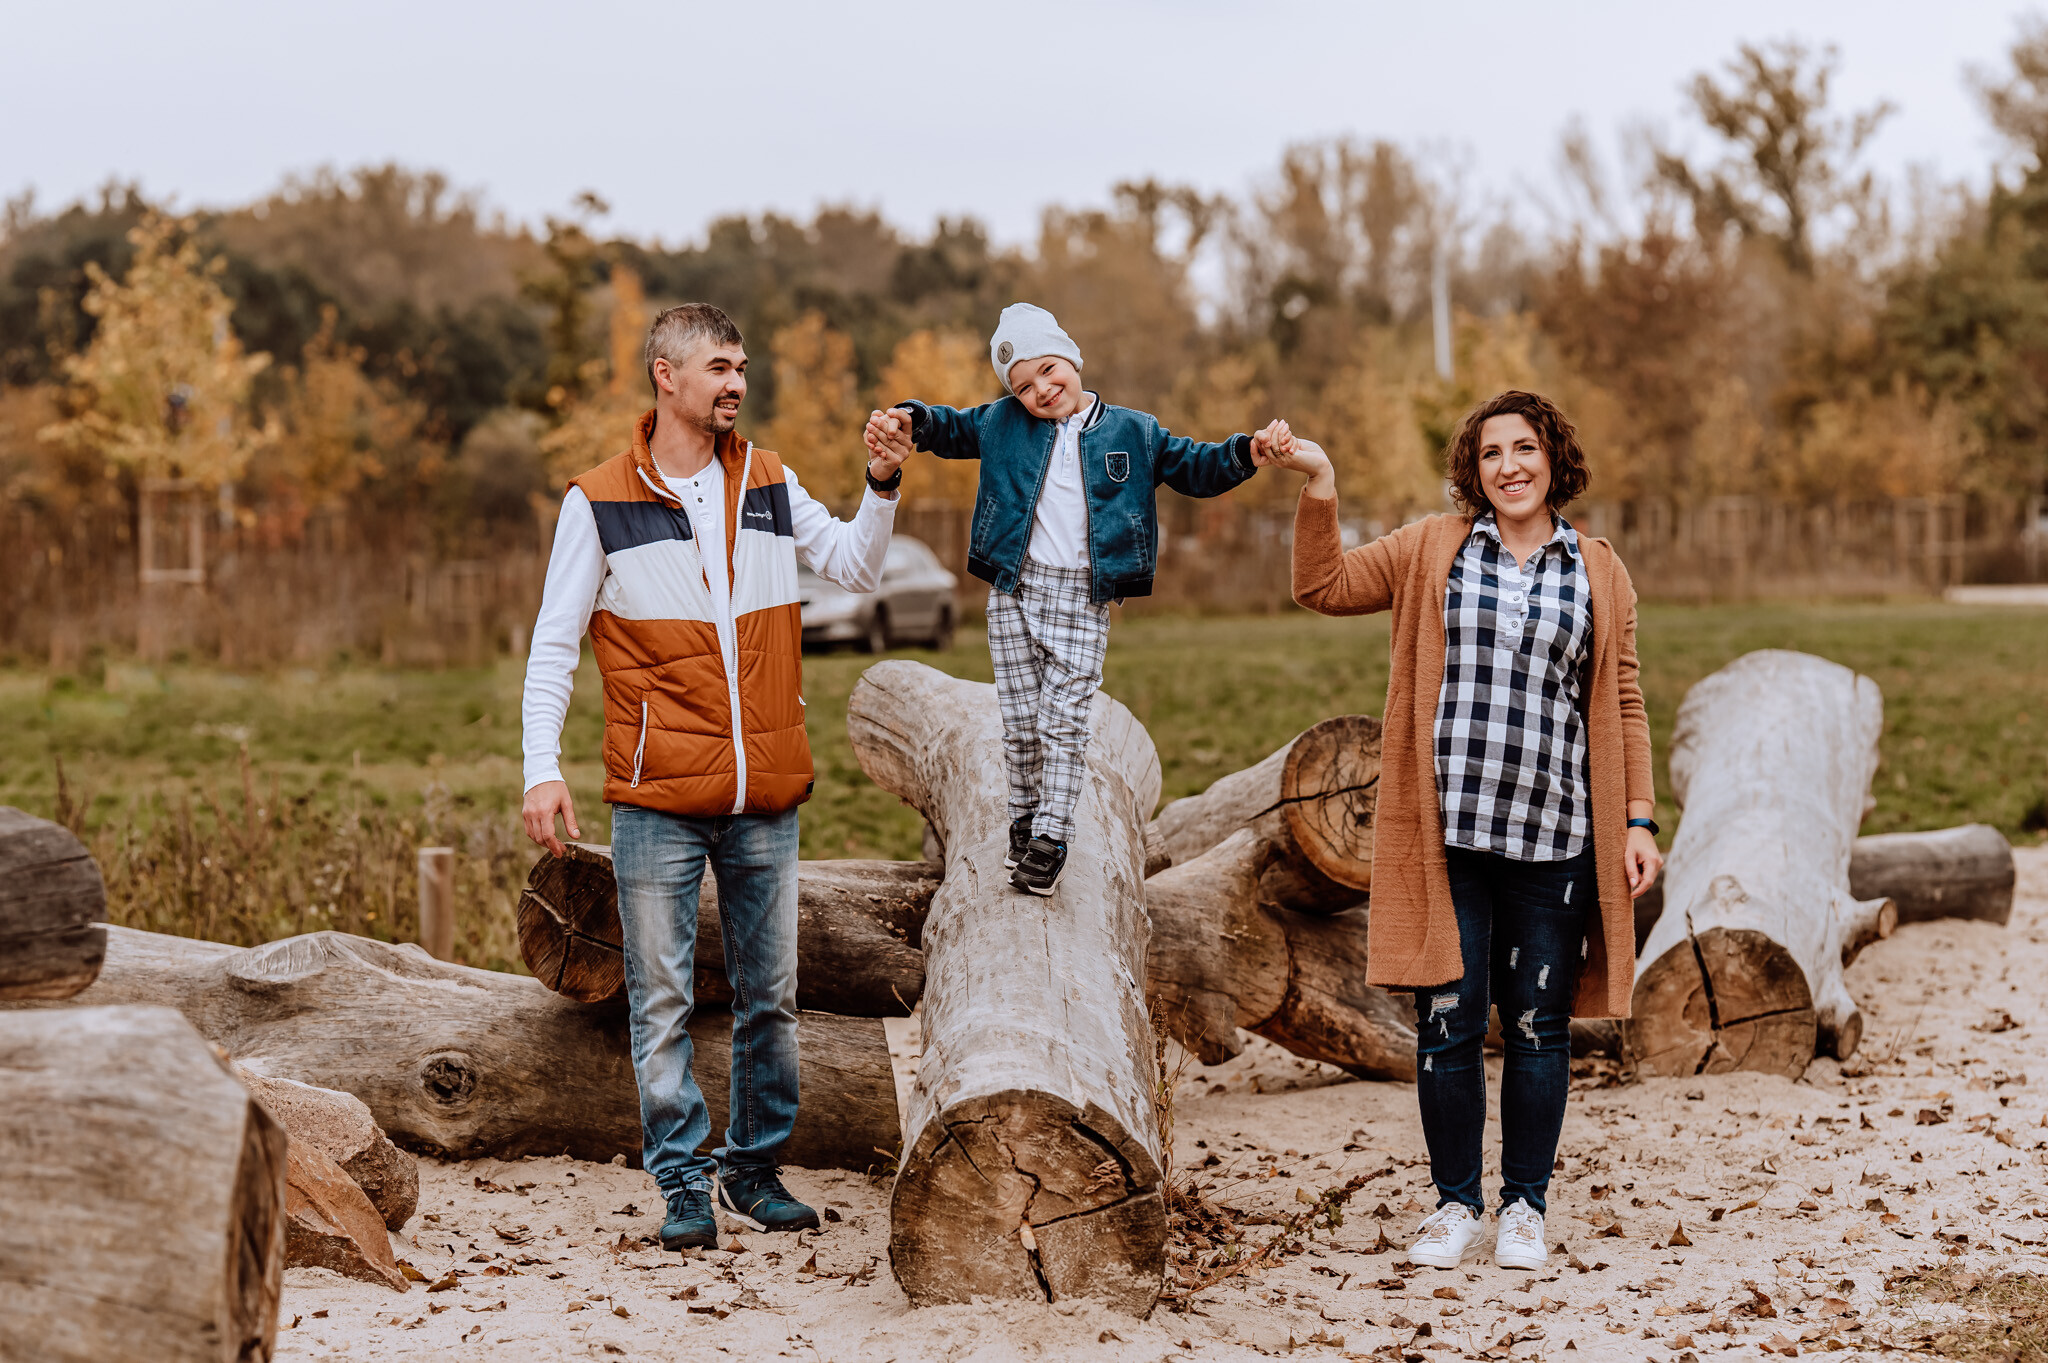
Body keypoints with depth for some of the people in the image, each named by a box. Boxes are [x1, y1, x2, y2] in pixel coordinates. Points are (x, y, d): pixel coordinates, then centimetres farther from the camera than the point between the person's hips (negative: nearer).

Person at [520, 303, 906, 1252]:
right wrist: (541, 768, -8)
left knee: (770, 993, 9)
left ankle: (754, 1167, 20)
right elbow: (554, 645, 1)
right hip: (657, 799, -3)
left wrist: (883, 484, -5)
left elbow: (855, 568, 11)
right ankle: (682, 1180, 8)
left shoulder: (769, 483, 10)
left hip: (767, 798, 4)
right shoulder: (599, 502, -1)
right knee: (662, 996, 0)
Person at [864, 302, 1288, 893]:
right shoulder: (1004, 423, 8)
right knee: (1020, 718, 4)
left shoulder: (1133, 433, 7)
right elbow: (951, 428, 15)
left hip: (1084, 596, -2)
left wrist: (1248, 450, -9)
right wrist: (911, 422, -8)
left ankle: (1051, 839, -3)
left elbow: (1196, 469, 8)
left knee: (1063, 720, -7)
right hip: (1015, 586, 2)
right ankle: (1023, 819, 21)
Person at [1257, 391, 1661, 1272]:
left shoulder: (1598, 572, 9)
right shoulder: (1431, 550, 8)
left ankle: (1524, 1207, 18)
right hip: (1449, 834, 0)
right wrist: (1320, 486, -3)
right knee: (1448, 1024, 1)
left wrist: (1638, 819, 5)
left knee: (1538, 1026, 5)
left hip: (1554, 838, 1)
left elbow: (1622, 706, 11)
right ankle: (1456, 1204, 16)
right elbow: (1323, 586, 8)